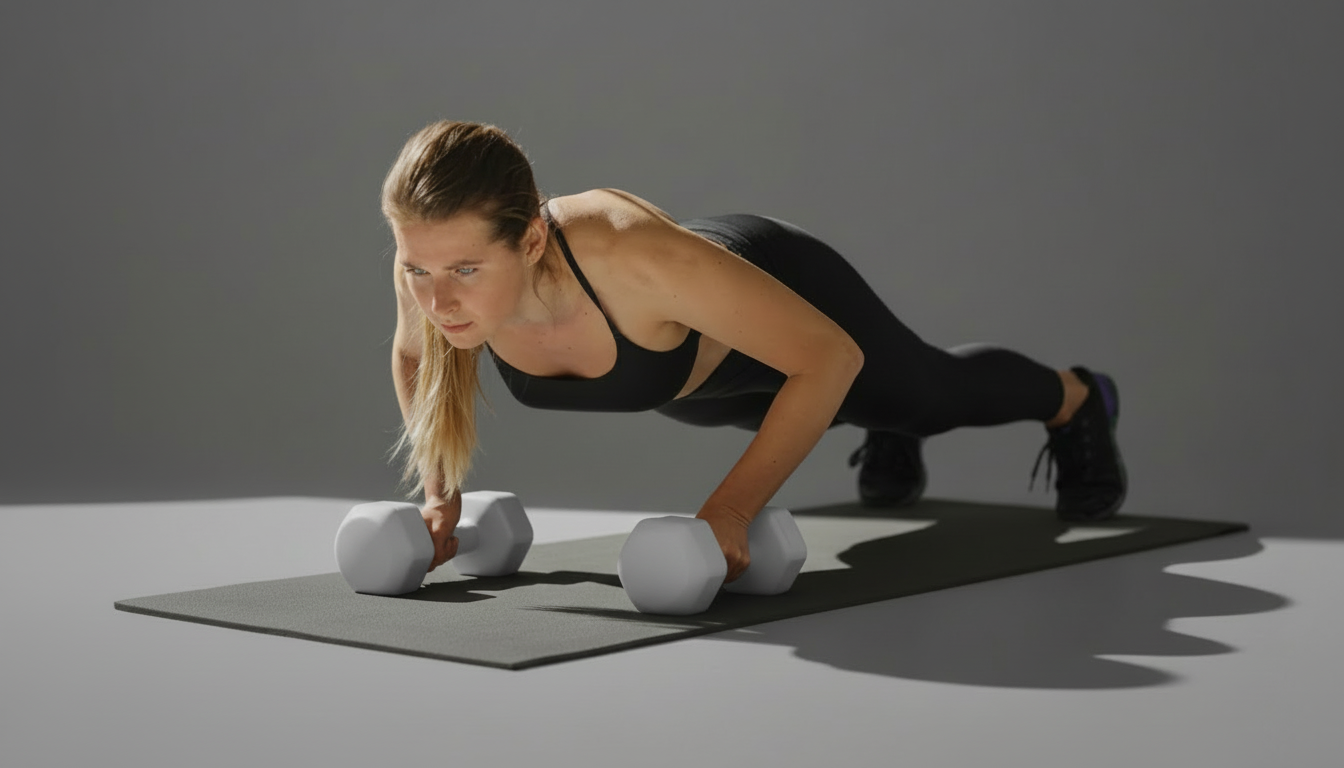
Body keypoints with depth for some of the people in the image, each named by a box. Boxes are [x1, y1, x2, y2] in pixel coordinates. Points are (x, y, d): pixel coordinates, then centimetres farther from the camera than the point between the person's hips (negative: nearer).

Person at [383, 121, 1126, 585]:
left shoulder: (633, 253, -50)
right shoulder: (436, 263, -35)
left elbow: (830, 356, -37)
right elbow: (415, 355, -8)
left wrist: (728, 510, -41)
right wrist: (439, 493, -16)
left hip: (782, 293, -4)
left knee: (936, 390, 27)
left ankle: (1073, 397, 60)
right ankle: (889, 428, 73)